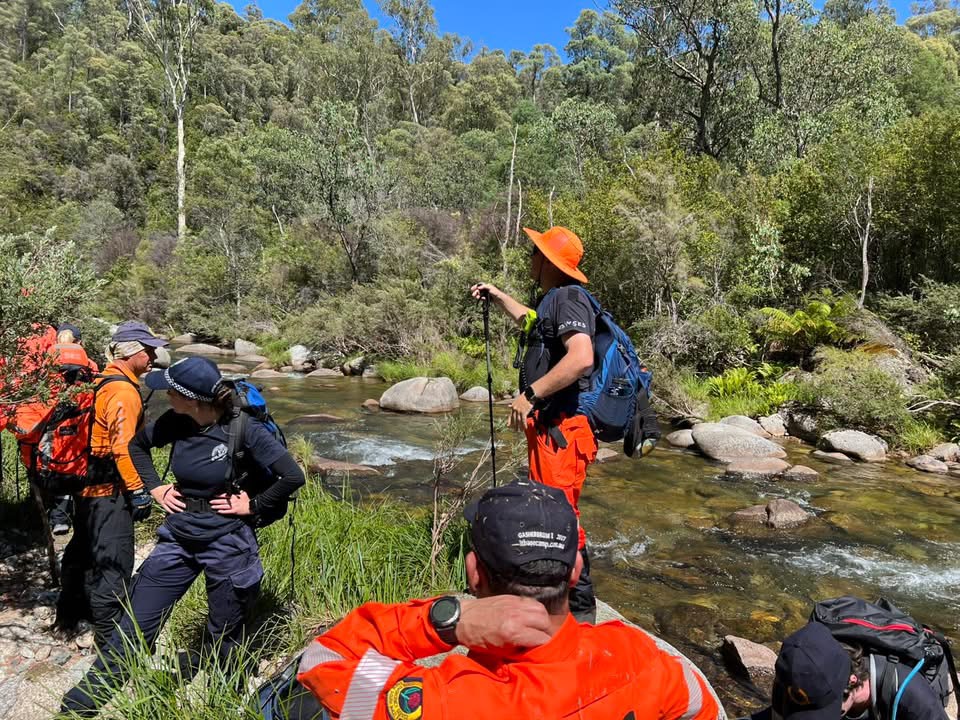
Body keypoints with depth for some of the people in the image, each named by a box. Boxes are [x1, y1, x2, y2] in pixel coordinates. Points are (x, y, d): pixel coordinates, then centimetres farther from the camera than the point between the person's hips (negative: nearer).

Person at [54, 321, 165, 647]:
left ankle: (69, 614, 40)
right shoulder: (124, 391, -20)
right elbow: (123, 447, -24)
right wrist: (138, 490, -19)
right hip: (109, 489, -10)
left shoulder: (103, 382, 10)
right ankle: (109, 634, 8)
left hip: (89, 484, 10)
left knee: (84, 550, 23)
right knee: (114, 560, -1)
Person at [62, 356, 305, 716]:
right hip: (178, 536, 4)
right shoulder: (175, 422, -7)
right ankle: (87, 697, 34)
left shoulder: (244, 429, -21)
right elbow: (137, 444, 15)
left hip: (227, 542, -4)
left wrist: (253, 505, -15)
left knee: (225, 637, 14)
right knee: (135, 626, 12)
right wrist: (156, 487, 5)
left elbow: (293, 477, -23)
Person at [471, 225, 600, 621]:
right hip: (547, 426, 11)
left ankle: (580, 608, 7)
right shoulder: (553, 299, 17)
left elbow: (581, 357, -31)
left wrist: (530, 394, -27)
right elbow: (530, 321, 42)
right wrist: (497, 295, 41)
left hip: (560, 428, -11)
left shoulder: (568, 298, -15)